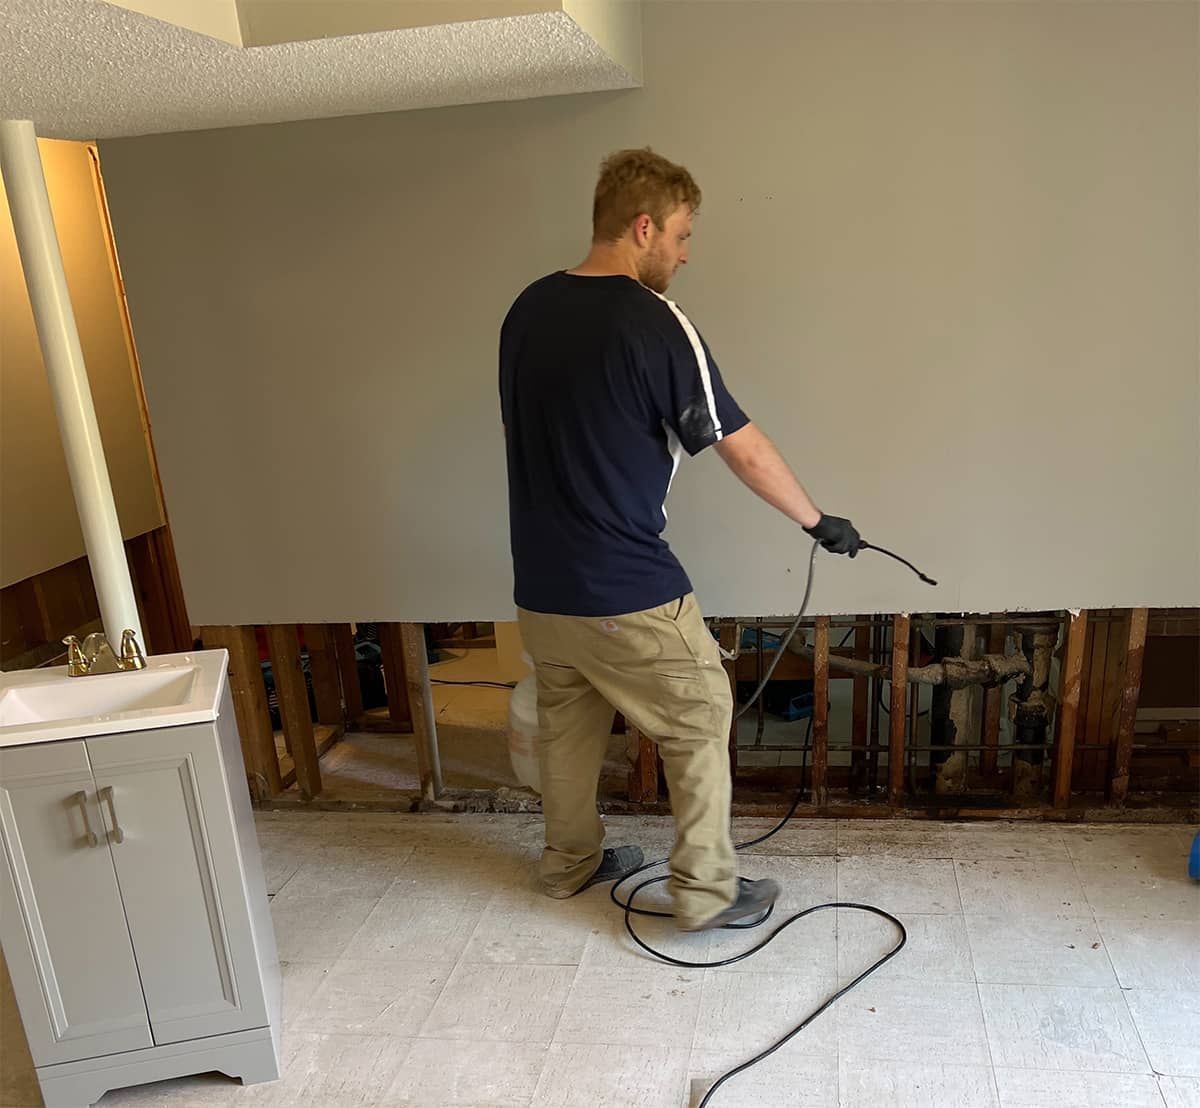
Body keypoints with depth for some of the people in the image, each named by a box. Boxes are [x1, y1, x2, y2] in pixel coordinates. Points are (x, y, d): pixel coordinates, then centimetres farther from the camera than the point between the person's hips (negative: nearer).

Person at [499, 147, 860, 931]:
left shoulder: (527, 310, 5)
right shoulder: (657, 324, -16)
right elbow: (746, 451, -11)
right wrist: (818, 522, 4)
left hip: (541, 587, 7)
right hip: (627, 593, -7)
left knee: (567, 724, 23)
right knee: (701, 722, 11)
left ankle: (570, 863, 40)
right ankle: (707, 891, 21)